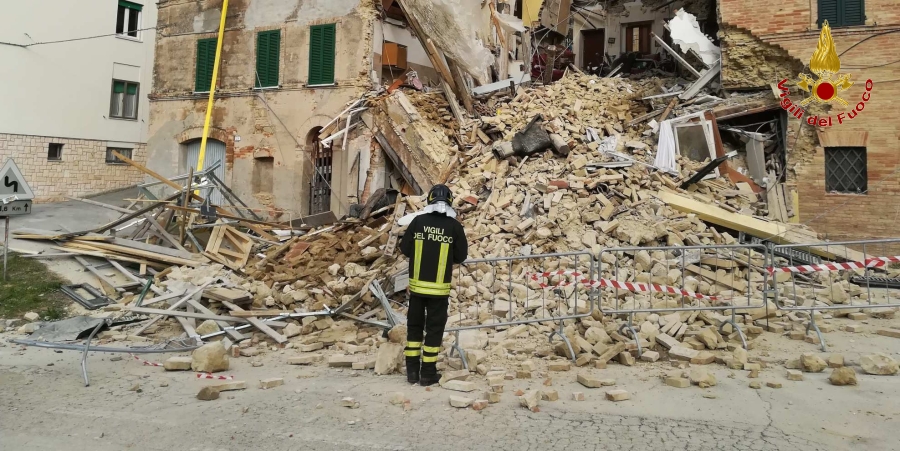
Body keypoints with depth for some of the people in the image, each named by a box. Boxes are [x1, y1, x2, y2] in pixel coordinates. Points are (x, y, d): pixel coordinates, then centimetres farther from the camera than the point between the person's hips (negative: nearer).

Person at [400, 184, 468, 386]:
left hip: (417, 285, 2)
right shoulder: (454, 225, -7)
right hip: (439, 288, -2)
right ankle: (428, 374, 11)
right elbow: (461, 256, 1)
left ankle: (412, 371, 18)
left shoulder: (418, 221, -4)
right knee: (434, 329, 8)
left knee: (414, 326, 14)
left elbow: (405, 249, 4)